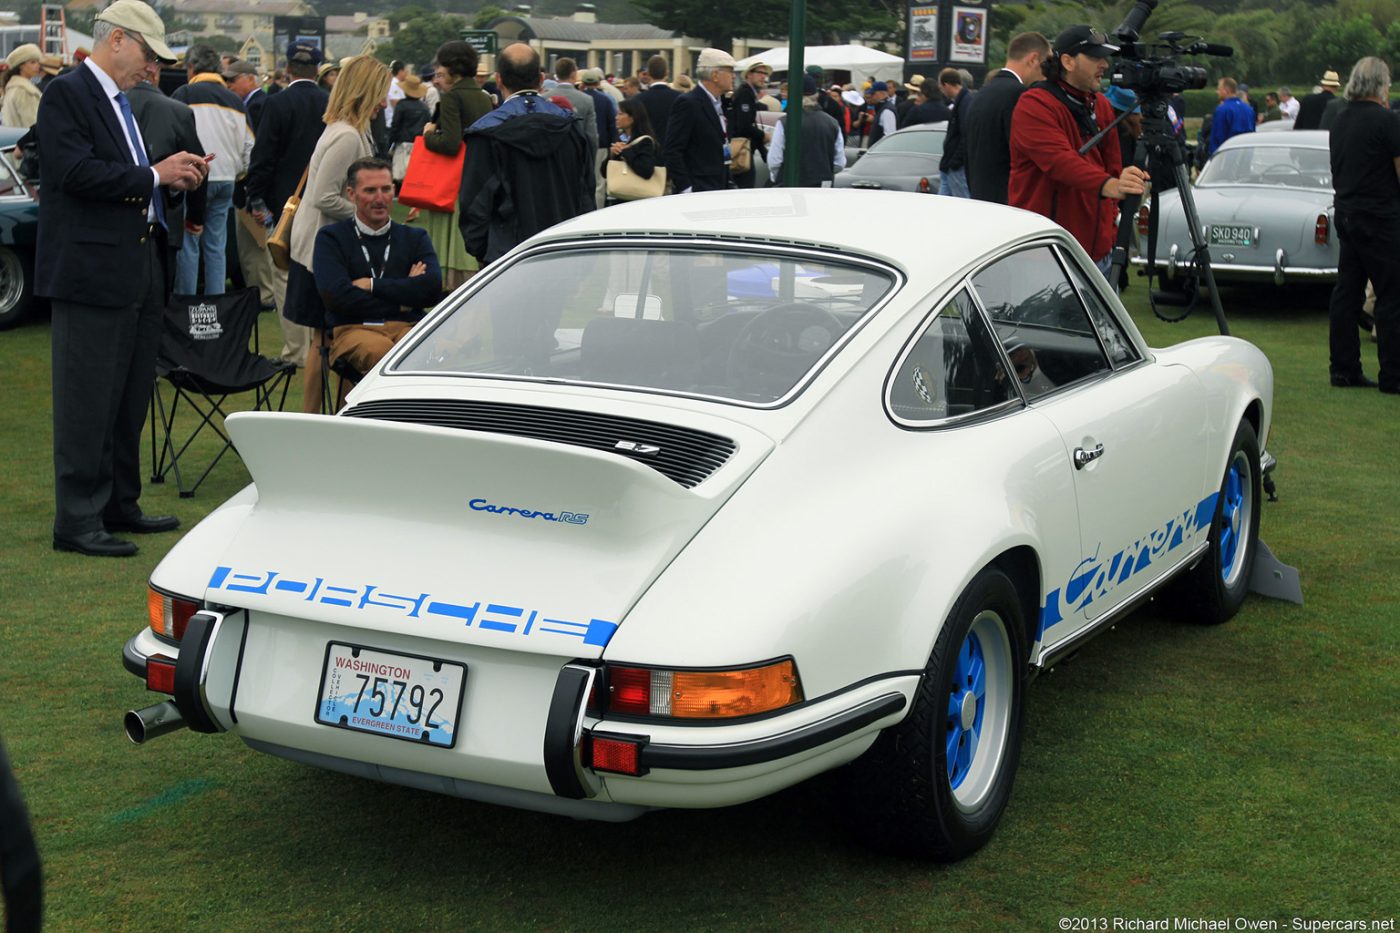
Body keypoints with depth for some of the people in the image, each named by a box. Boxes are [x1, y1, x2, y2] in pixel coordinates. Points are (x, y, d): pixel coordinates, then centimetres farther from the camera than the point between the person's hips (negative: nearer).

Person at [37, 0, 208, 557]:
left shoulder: (124, 103, 19)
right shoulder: (66, 95, -9)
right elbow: (78, 173, -20)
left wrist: (175, 178, 5)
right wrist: (154, 175, -15)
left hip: (140, 268, 9)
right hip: (91, 270, -9)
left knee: (131, 397, 14)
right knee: (88, 401, -5)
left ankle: (119, 505, 24)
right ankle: (77, 521, 2)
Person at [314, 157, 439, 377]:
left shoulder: (415, 237, 21)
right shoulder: (331, 238, 12)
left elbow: (432, 289, 1)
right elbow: (336, 296, -5)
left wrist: (373, 285, 0)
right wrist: (402, 299, 2)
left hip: (408, 328, 2)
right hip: (353, 329, -2)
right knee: (380, 351, -39)